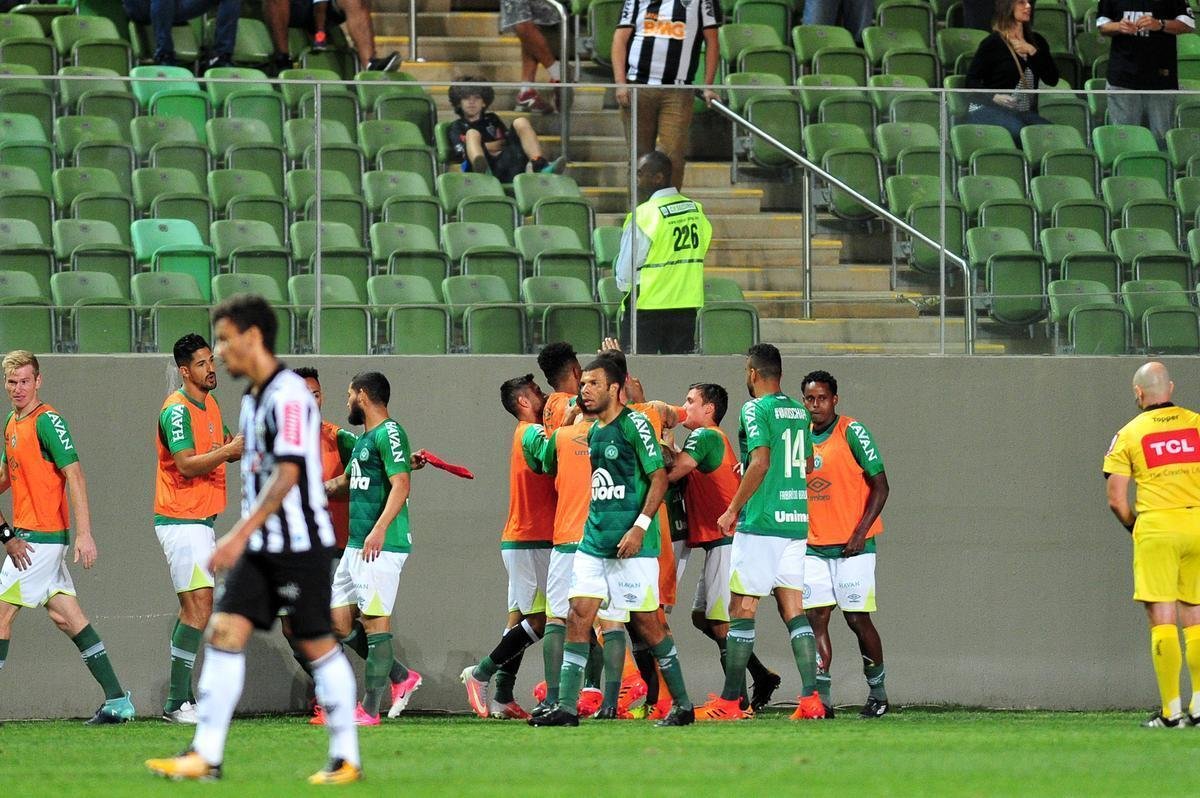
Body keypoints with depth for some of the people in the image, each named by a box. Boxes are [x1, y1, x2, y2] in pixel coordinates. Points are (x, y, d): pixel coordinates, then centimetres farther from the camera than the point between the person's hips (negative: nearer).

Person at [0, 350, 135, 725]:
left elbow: (75, 475, -18)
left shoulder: (47, 421, -13)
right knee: (64, 614, 7)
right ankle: (117, 699, 7)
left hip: (40, 536, -9)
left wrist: (84, 534, -23)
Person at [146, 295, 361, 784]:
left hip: (299, 543, -9)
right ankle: (205, 757, -4)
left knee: (316, 645, -2)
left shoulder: (288, 395, -15)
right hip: (261, 545, 9)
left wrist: (241, 534, -24)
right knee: (224, 633, -1)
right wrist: (244, 539, 22)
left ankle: (346, 759, 8)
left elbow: (287, 475, -22)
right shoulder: (253, 399, 14)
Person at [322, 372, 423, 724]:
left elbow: (401, 484, -22)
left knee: (376, 622, -7)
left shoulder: (388, 434, -10)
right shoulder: (364, 438, 20)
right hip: (356, 546, 10)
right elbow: (347, 481, 36)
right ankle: (401, 677, 18)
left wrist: (379, 529, -31)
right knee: (339, 622, 9)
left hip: (381, 547, -10)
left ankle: (370, 709, -6)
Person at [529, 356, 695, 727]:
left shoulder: (634, 425, -9)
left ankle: (683, 705, 9)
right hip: (594, 540, 7)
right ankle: (566, 707, -3)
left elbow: (659, 477, -12)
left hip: (631, 544, -7)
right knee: (578, 617, -2)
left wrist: (640, 526, -19)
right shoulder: (593, 432, 15)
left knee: (646, 622, -2)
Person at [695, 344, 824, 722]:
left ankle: (729, 701, -1)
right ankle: (811, 699, -3)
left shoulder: (755, 410, -10)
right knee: (793, 610, 6)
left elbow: (760, 463, -19)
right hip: (796, 522, 7)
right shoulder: (799, 411, 13)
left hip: (761, 523, -7)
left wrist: (733, 510, -12)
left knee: (741, 610, -2)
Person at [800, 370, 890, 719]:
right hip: (813, 547, 5)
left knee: (857, 619, -3)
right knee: (815, 618, -4)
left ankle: (877, 693, 13)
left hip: (852, 546, -5)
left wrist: (860, 532, -14)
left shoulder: (852, 432, -7)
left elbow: (880, 485, -8)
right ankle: (821, 699, -4)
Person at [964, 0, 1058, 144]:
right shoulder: (993, 43, 1)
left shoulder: (1036, 42, 17)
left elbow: (1052, 79, 7)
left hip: (1025, 112, 5)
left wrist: (1032, 51, -4)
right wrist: (994, 97, -19)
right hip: (987, 110, -5)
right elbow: (972, 81, -1)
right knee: (1018, 131, -36)